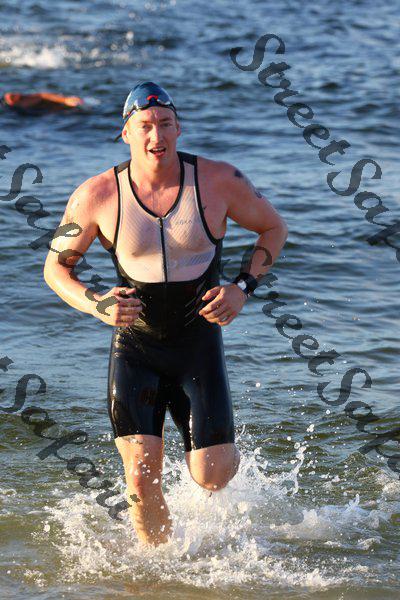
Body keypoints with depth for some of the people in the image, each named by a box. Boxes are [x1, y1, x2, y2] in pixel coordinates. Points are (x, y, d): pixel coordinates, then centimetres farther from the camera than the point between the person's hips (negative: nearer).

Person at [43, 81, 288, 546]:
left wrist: (243, 288, -8)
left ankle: (224, 451, 34)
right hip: (133, 347, 0)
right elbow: (56, 267, 3)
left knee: (212, 478, -5)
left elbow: (274, 228, 7)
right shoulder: (96, 196, -10)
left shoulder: (219, 182, -10)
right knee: (141, 477, -9)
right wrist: (95, 304, -17)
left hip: (199, 345, 0)